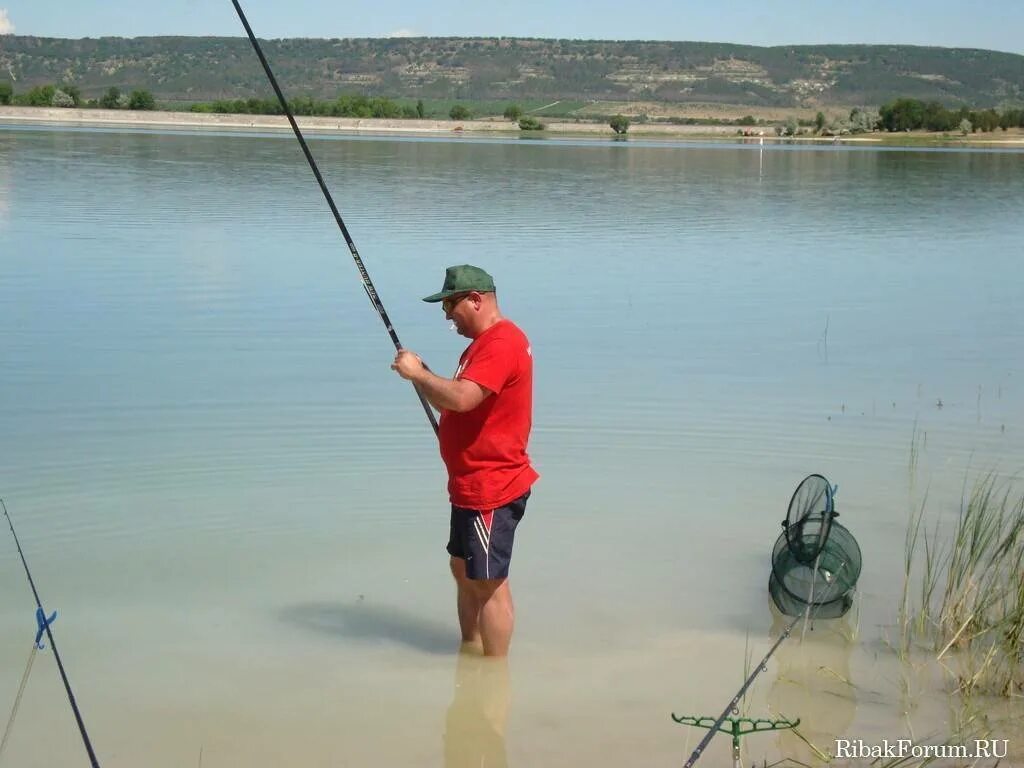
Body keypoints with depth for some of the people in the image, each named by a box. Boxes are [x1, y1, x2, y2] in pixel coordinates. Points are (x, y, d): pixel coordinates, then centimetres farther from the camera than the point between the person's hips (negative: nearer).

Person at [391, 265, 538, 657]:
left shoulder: (501, 343, -19)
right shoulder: (485, 342, 17)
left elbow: (462, 398, -33)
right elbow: (455, 403, 19)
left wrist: (418, 373, -18)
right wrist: (421, 377, 3)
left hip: (491, 488, -11)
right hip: (473, 485, 11)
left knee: (489, 581, -3)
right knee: (463, 570, 19)